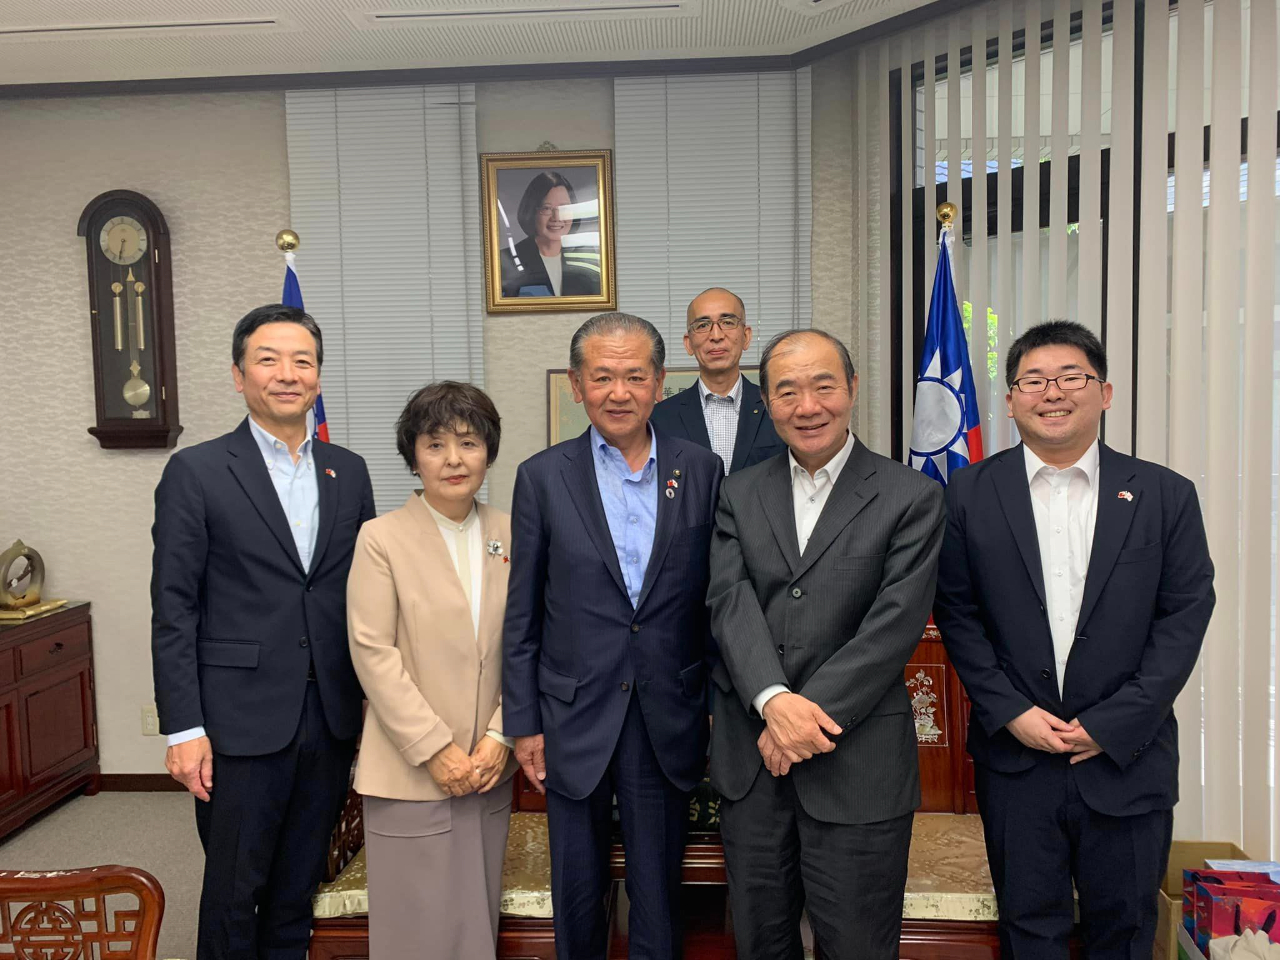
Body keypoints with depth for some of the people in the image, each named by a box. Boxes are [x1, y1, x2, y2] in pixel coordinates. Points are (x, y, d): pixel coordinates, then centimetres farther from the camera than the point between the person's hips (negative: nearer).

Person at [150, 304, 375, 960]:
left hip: (331, 720, 4)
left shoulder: (348, 472, 8)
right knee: (234, 893, 10)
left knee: (300, 888, 17)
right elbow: (173, 610, -6)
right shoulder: (195, 472, -4)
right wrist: (183, 728, -10)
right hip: (241, 722, -3)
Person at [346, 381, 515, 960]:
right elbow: (374, 656, -10)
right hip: (411, 772, -3)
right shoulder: (381, 538, -7)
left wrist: (500, 736, -5)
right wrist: (436, 750, -13)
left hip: (489, 769, 4)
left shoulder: (510, 536, 4)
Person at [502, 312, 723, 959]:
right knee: (578, 895, 16)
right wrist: (523, 724, -1)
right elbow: (521, 615, 0)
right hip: (574, 722, 0)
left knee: (657, 895, 14)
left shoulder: (701, 470, 0)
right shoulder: (542, 477, -3)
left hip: (668, 725, 1)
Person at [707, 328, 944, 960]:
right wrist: (773, 701, -21)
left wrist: (810, 715, -17)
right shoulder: (739, 494, 7)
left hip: (857, 764, -3)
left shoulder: (911, 498, -3)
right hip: (750, 759, 3)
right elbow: (731, 600, -6)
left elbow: (895, 624, -12)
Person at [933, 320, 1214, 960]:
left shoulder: (1167, 495, -1)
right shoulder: (970, 494, -2)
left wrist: (1113, 724, -10)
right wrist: (1011, 712, -10)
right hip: (1015, 756, 0)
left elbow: (1185, 615, -4)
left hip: (1128, 757, 1)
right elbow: (956, 613, -1)